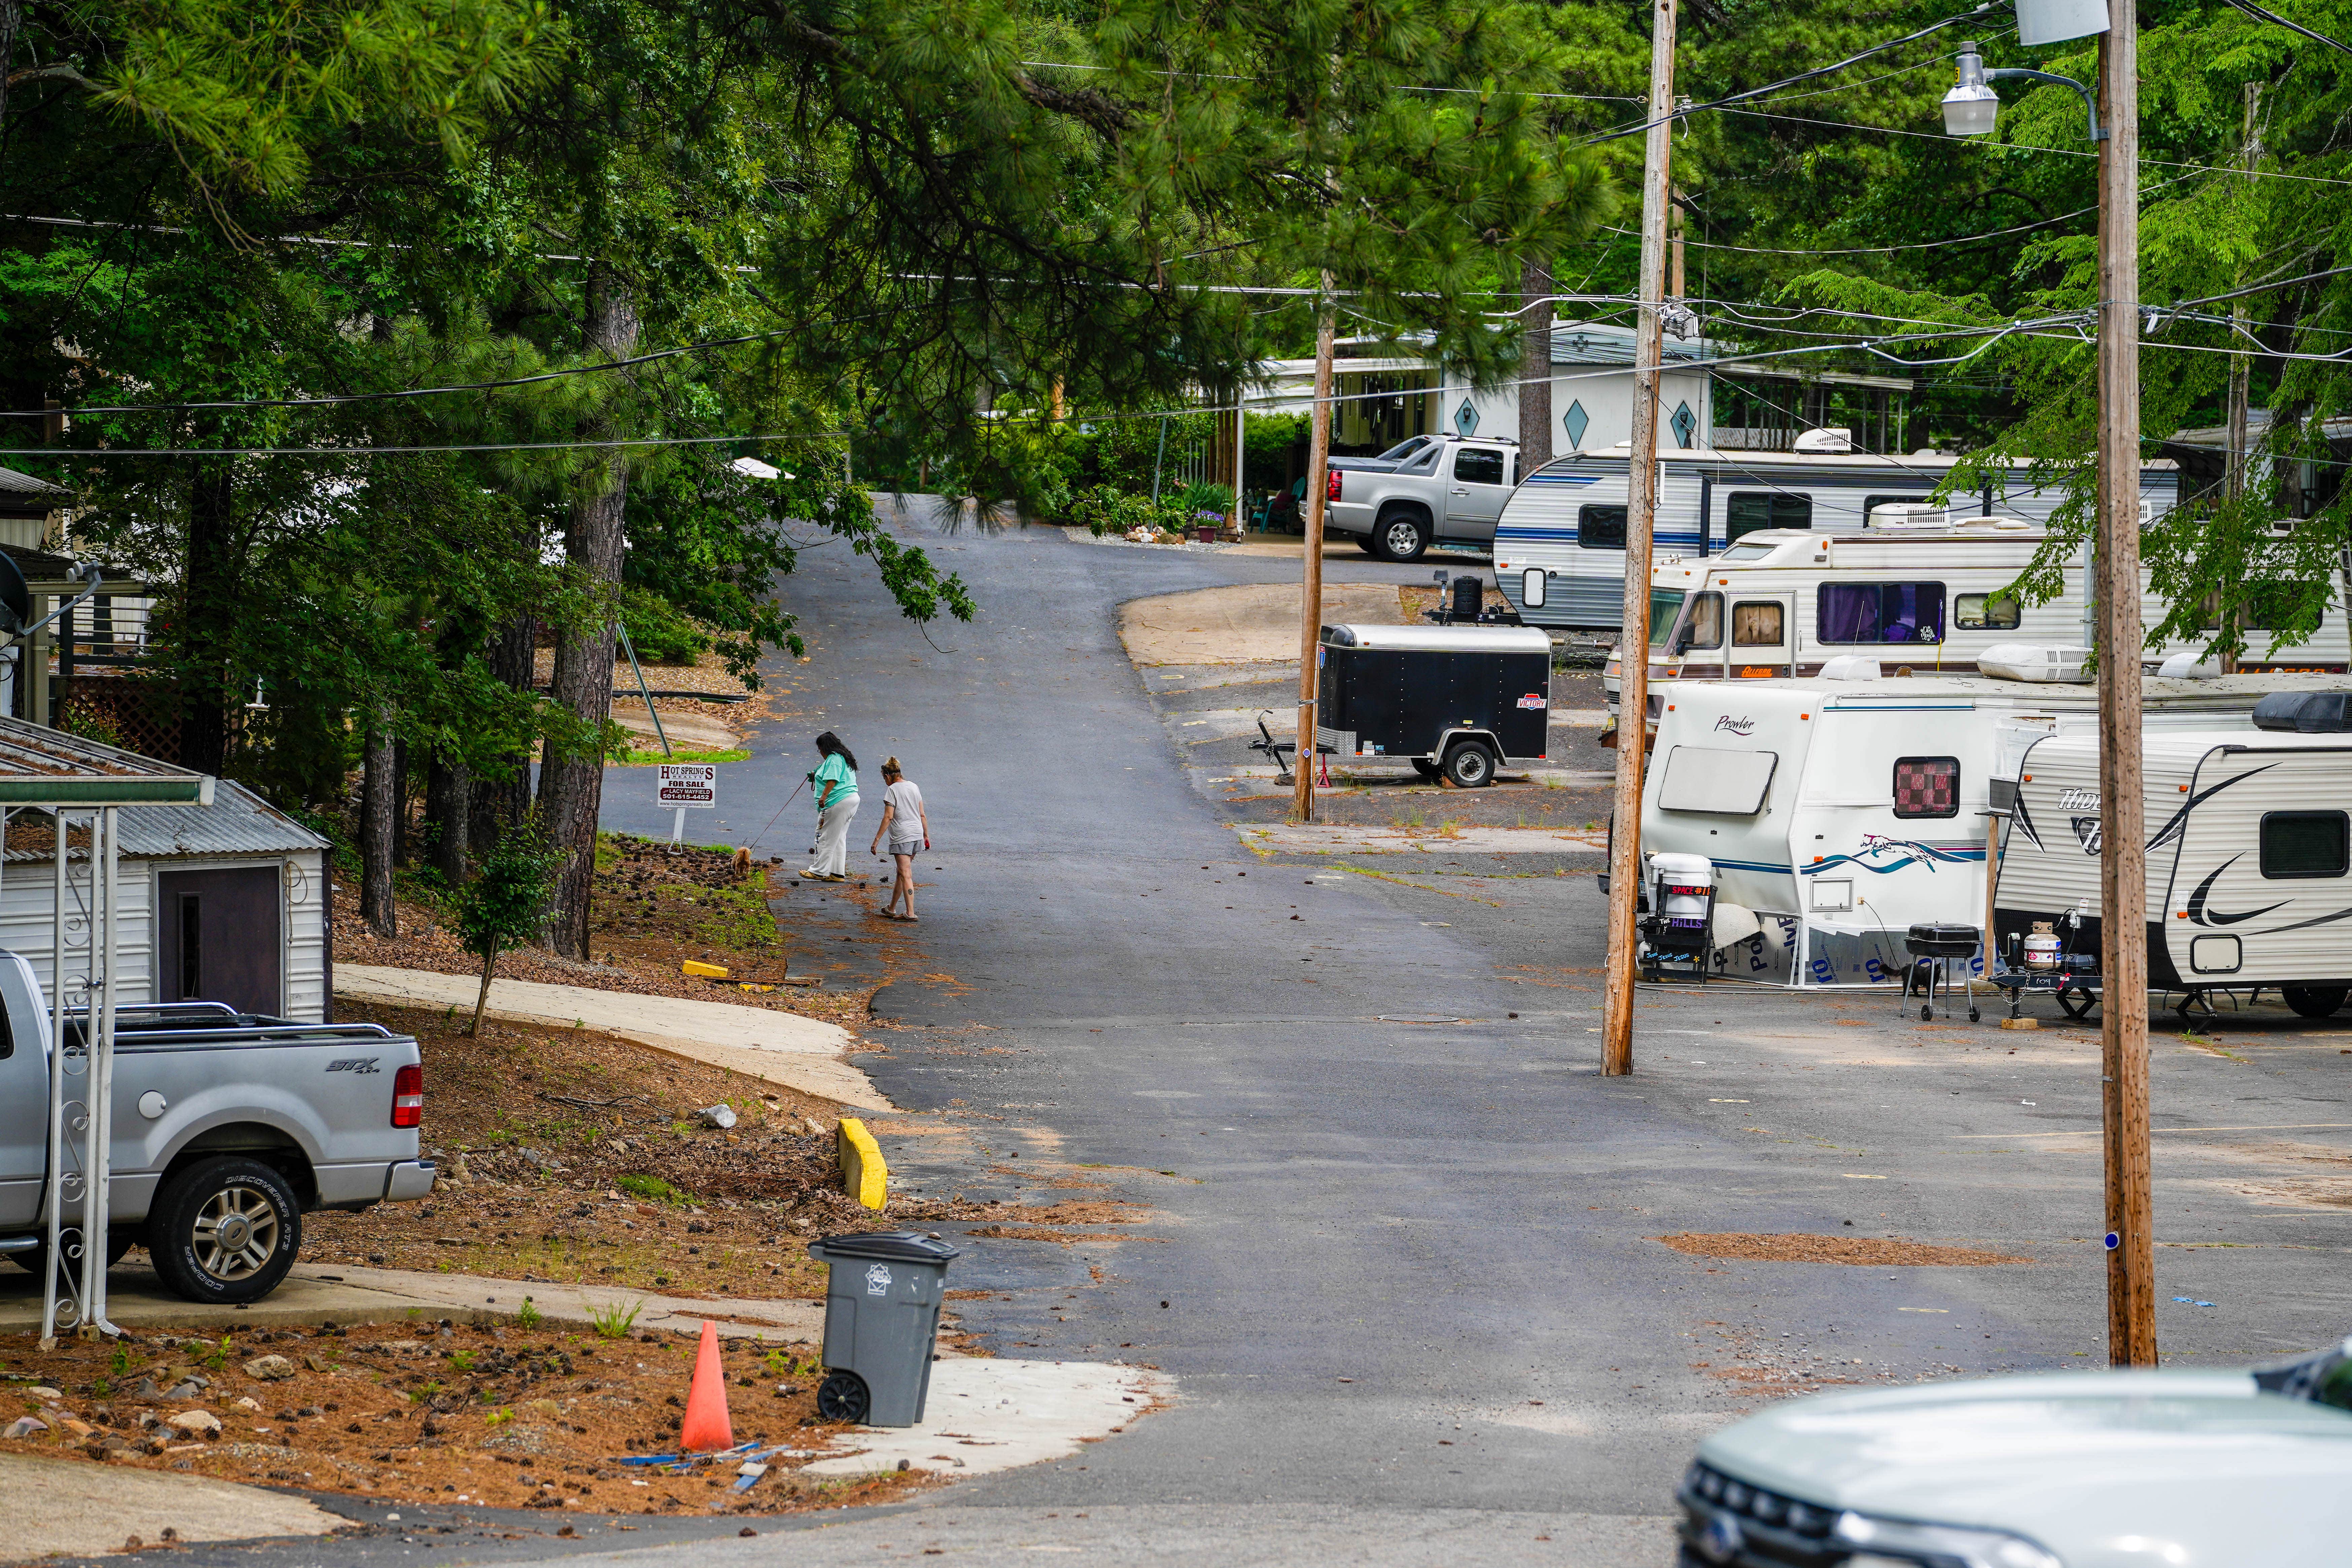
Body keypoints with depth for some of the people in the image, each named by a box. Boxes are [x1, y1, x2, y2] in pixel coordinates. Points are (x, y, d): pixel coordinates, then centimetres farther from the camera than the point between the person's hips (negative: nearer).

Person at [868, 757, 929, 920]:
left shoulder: (892, 790, -8)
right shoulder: (914, 787, 12)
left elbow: (888, 818, -13)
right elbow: (922, 815, 15)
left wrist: (876, 841, -10)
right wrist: (926, 836, 24)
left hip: (902, 838, -7)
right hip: (917, 835, 7)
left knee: (906, 875, -9)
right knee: (902, 873, 17)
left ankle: (910, 913, -14)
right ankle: (891, 908, 27)